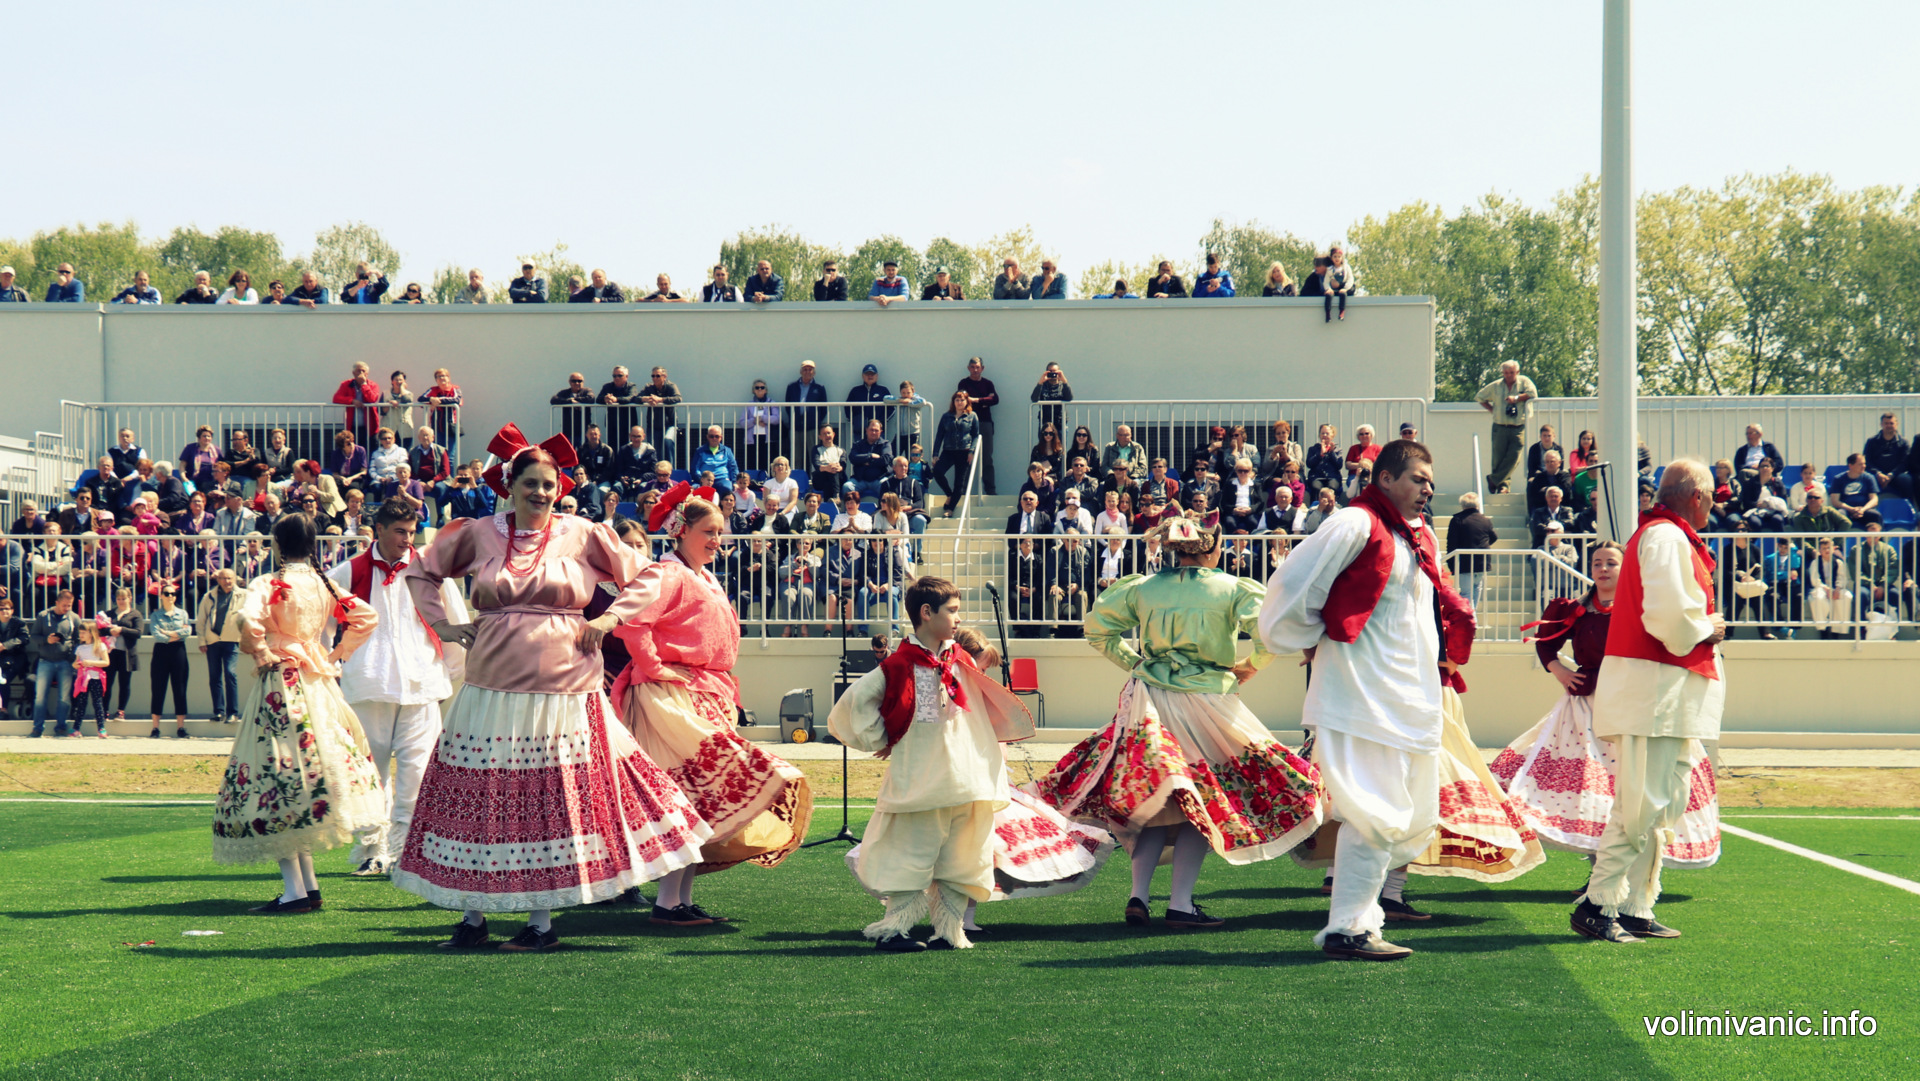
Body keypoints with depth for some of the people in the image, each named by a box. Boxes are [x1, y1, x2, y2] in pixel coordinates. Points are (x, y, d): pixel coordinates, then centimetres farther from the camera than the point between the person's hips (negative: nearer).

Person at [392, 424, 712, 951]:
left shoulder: (583, 535, 3)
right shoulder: (479, 535, 7)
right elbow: (420, 571, 21)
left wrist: (611, 618, -1)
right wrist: (442, 625, 10)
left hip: (561, 690, -1)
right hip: (492, 688, 2)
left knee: (554, 803, 1)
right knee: (479, 798, 3)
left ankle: (541, 922, 9)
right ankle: (472, 916, 14)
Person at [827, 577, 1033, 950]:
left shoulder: (961, 661, 10)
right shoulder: (900, 666, -8)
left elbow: (989, 707, 26)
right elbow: (855, 702, -7)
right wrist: (880, 741, -2)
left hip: (966, 776, 6)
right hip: (921, 781, -6)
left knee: (962, 856, 7)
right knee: (914, 856, -2)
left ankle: (950, 930, 16)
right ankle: (893, 929, 6)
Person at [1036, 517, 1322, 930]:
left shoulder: (1143, 587, 4)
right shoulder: (1233, 590, -5)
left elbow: (1097, 626, 8)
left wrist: (1134, 663, 12)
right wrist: (1250, 666, -1)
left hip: (1150, 700, 3)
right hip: (1207, 700, -3)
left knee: (1154, 803, 14)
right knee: (1203, 804, 7)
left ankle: (1138, 895, 3)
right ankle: (1180, 904, 1)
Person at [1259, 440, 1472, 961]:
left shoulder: (1421, 536, 17)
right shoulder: (1355, 525, -12)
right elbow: (1291, 587, -15)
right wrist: (1315, 640, -2)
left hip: (1413, 698, 9)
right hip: (1366, 698, -9)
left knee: (1418, 818, 11)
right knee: (1378, 815, -10)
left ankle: (1359, 905, 21)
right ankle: (1348, 929, -3)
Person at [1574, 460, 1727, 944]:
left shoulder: (1666, 535, 21)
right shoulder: (1667, 536, -12)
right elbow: (1667, 614, -25)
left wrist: (1704, 628, 10)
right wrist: (1704, 629, -8)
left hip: (1670, 694, 11)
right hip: (1653, 687, -11)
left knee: (1665, 805, 13)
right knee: (1643, 807, -11)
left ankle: (1635, 909, 16)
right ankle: (1597, 905, -8)